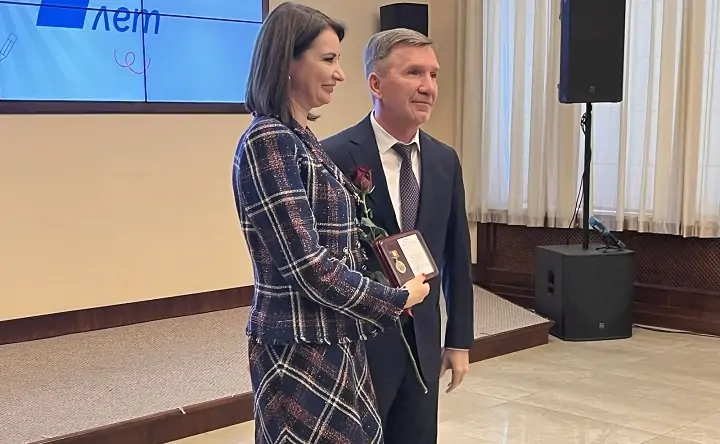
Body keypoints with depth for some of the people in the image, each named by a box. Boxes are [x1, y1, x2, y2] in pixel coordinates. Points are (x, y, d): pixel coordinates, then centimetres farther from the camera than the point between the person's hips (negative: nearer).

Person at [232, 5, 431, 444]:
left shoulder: (301, 139, 11)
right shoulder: (269, 141, -17)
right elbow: (309, 267, -21)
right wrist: (397, 299, -9)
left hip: (337, 344, 9)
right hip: (302, 353, -9)